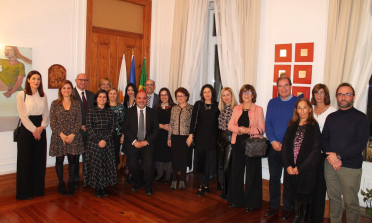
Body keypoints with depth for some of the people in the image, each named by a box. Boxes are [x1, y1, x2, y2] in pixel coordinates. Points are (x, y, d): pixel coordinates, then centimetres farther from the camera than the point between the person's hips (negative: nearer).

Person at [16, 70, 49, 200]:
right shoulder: (21, 95, -3)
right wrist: (33, 129, -13)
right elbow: (23, 115, -9)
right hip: (26, 130, -4)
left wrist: (41, 127, -9)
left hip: (40, 130, 4)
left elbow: (46, 114, 7)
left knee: (39, 160, 7)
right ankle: (24, 192, 13)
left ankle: (38, 189, 18)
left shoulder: (43, 96, 9)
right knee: (25, 160, 2)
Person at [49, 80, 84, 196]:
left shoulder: (76, 104, 6)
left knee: (72, 160, 4)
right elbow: (52, 122, -1)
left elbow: (79, 121, 1)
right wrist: (61, 134, -12)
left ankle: (71, 183, 18)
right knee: (59, 160, 6)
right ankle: (61, 184, 20)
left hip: (73, 137, 1)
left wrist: (72, 135, -11)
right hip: (58, 137, 0)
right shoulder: (55, 104, 4)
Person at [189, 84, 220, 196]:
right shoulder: (198, 104, 1)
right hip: (200, 136, -1)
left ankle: (206, 184, 22)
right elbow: (193, 120, -2)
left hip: (212, 137, 1)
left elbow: (218, 122, 4)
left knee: (209, 161, 6)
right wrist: (191, 134, -9)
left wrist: (217, 136, -1)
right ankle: (200, 186, 10)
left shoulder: (216, 105, 3)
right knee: (200, 160, 2)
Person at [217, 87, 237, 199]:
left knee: (227, 167, -4)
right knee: (220, 165, 10)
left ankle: (228, 192, 12)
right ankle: (223, 190, 24)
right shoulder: (221, 109, 10)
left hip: (230, 139, -6)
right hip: (220, 139, 6)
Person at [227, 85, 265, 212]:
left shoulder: (258, 109, -1)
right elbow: (230, 125, 6)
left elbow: (262, 129, -5)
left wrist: (248, 130, -19)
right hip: (238, 144, 4)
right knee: (236, 172, 9)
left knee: (251, 175, 3)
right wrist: (239, 129, -13)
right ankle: (236, 200, 25)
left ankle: (250, 203, 18)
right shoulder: (237, 109, 11)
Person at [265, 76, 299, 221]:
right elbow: (268, 124, 4)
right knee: (274, 178, 11)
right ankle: (273, 206, 25)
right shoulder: (272, 103, 7)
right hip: (274, 147, 3)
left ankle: (287, 208, 23)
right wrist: (273, 141, -9)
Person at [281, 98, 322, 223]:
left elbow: (315, 151, -9)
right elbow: (285, 146, 5)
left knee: (304, 196, 7)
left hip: (306, 170, -3)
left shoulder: (314, 127, -4)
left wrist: (300, 168, -12)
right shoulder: (292, 126, 8)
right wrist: (287, 165, -6)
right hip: (291, 169, 3)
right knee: (294, 194, 12)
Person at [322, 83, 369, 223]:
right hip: (330, 164, 4)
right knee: (333, 198, 13)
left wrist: (339, 156, -15)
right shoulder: (331, 117, 11)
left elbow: (361, 144, -12)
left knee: (351, 203, 2)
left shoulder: (360, 117, -4)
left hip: (351, 167, -4)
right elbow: (323, 139, 9)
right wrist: (331, 157, -8)